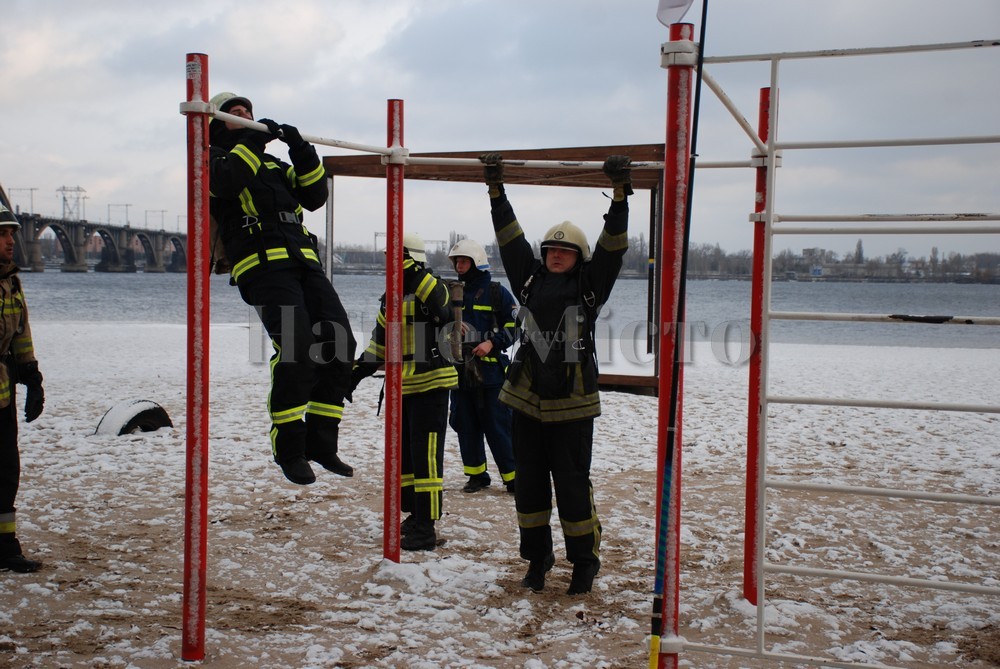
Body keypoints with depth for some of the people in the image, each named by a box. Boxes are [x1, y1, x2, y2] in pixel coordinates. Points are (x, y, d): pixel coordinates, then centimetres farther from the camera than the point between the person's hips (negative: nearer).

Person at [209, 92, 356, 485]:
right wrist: (254, 140, -5)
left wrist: (301, 151, 12)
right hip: (262, 263, -7)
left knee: (340, 345, -6)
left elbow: (314, 196, 22)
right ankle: (289, 450, -11)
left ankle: (321, 442, 2)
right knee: (296, 349, -23)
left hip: (304, 261, 7)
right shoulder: (212, 157, 14)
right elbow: (225, 179, -11)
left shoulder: (275, 165, 33)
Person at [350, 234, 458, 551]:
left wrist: (418, 274, -37)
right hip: (401, 387, 9)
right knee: (403, 453, 16)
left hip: (430, 385, -9)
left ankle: (426, 530, -3)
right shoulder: (391, 297, 14)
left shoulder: (432, 287, -10)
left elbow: (443, 310, -34)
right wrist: (359, 369, 19)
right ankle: (414, 515, 30)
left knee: (425, 456, -8)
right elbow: (381, 341, 23)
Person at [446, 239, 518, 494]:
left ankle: (513, 477, 5)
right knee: (466, 425, 8)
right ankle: (476, 475, 20)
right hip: (460, 369, 5)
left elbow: (513, 325, 0)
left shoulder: (496, 292, -1)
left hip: (490, 370, -5)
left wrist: (492, 342, -14)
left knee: (498, 426, -4)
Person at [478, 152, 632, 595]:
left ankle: (585, 561, 17)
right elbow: (510, 238, 8)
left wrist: (620, 195, -16)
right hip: (527, 400, 4)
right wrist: (495, 190, 3)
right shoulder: (530, 280, 10)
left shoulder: (589, 286, 1)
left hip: (571, 404, -4)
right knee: (529, 483, 10)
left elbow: (612, 246, -8)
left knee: (572, 483, 1)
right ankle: (537, 558, 25)